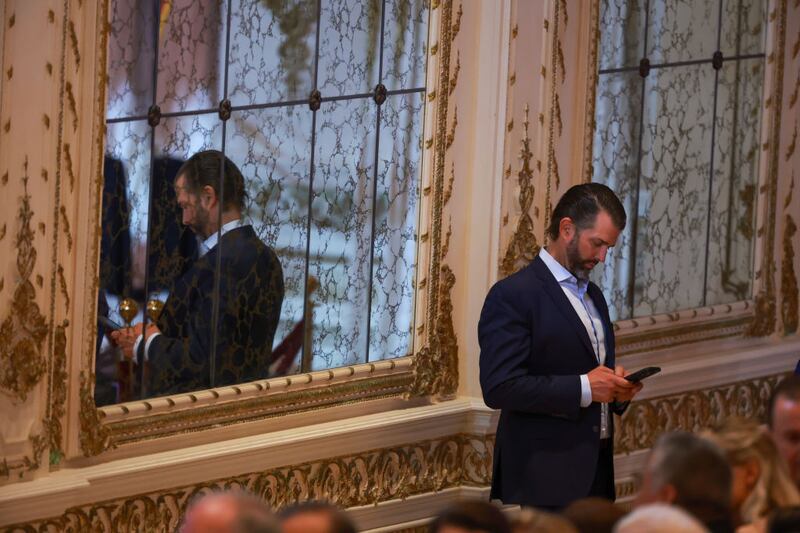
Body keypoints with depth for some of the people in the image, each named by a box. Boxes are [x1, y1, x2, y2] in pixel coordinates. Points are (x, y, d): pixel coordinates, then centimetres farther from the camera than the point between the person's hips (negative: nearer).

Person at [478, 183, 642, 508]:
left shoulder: (593, 296, 18)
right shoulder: (512, 296, -9)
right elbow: (499, 387, -18)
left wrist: (616, 389, 5)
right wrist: (583, 388, -19)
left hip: (595, 469, 8)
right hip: (549, 476, -8)